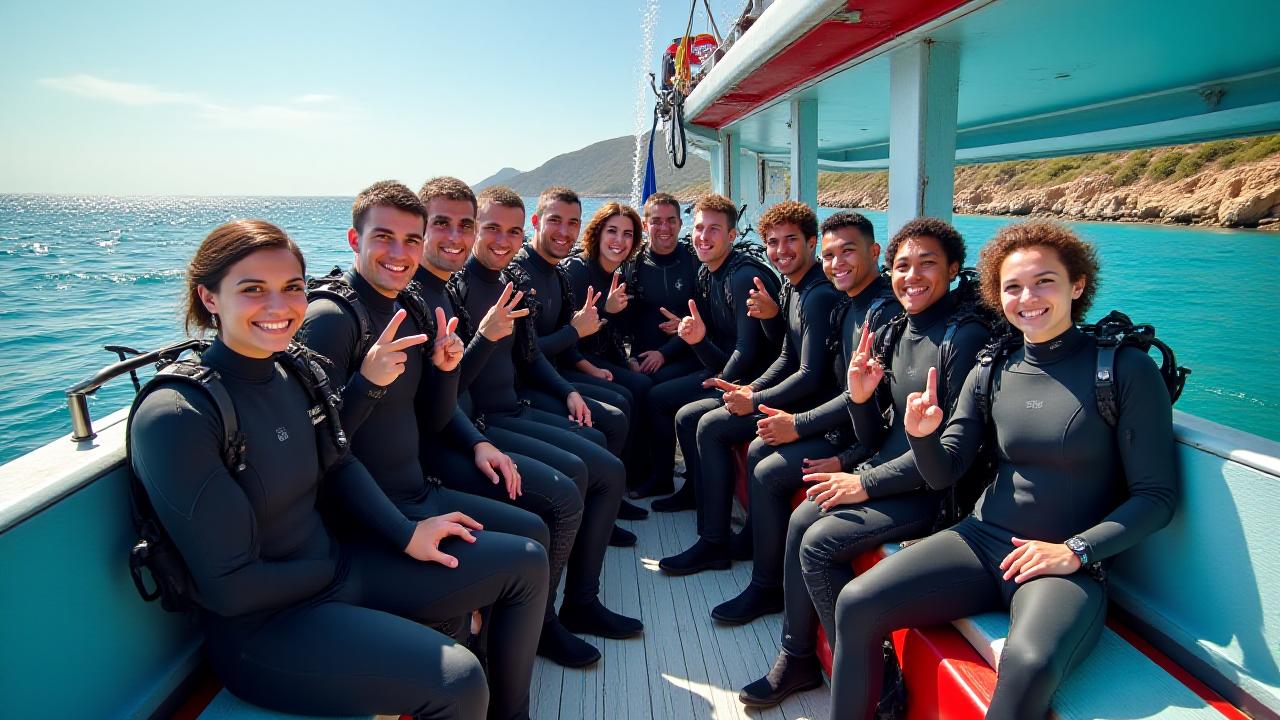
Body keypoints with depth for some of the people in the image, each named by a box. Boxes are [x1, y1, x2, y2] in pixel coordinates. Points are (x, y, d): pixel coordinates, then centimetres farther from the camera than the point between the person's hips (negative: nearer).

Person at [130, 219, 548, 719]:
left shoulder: (291, 370, -1)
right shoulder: (175, 416, -23)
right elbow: (229, 586, -21)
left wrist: (407, 535, -2)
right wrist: (338, 571, -9)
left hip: (334, 563, 8)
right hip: (260, 623, -8)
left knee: (525, 563, 7)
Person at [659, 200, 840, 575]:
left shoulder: (819, 296, -20)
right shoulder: (792, 287, 11)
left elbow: (811, 376, -24)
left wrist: (754, 402, -18)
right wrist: (751, 389, 0)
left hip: (811, 402, -10)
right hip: (794, 390, 10)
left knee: (712, 426, -21)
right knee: (687, 416, 5)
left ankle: (715, 544, -9)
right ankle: (709, 522, 7)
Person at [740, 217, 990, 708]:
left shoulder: (965, 336, -16)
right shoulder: (892, 333, 7)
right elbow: (876, 440, 8)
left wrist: (866, 484, -16)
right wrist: (860, 398, -13)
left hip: (933, 490, -7)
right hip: (885, 472, 7)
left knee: (819, 543, -17)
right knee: (801, 520, -7)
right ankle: (796, 658, 9)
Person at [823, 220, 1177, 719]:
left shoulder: (1126, 369, -5)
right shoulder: (991, 374, 6)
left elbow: (1157, 495, -4)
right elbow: (943, 474, 4)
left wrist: (1075, 550, -15)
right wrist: (922, 435, -17)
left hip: (1072, 566, -4)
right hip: (984, 542, 4)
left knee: (1030, 664, -35)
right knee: (856, 603, -13)